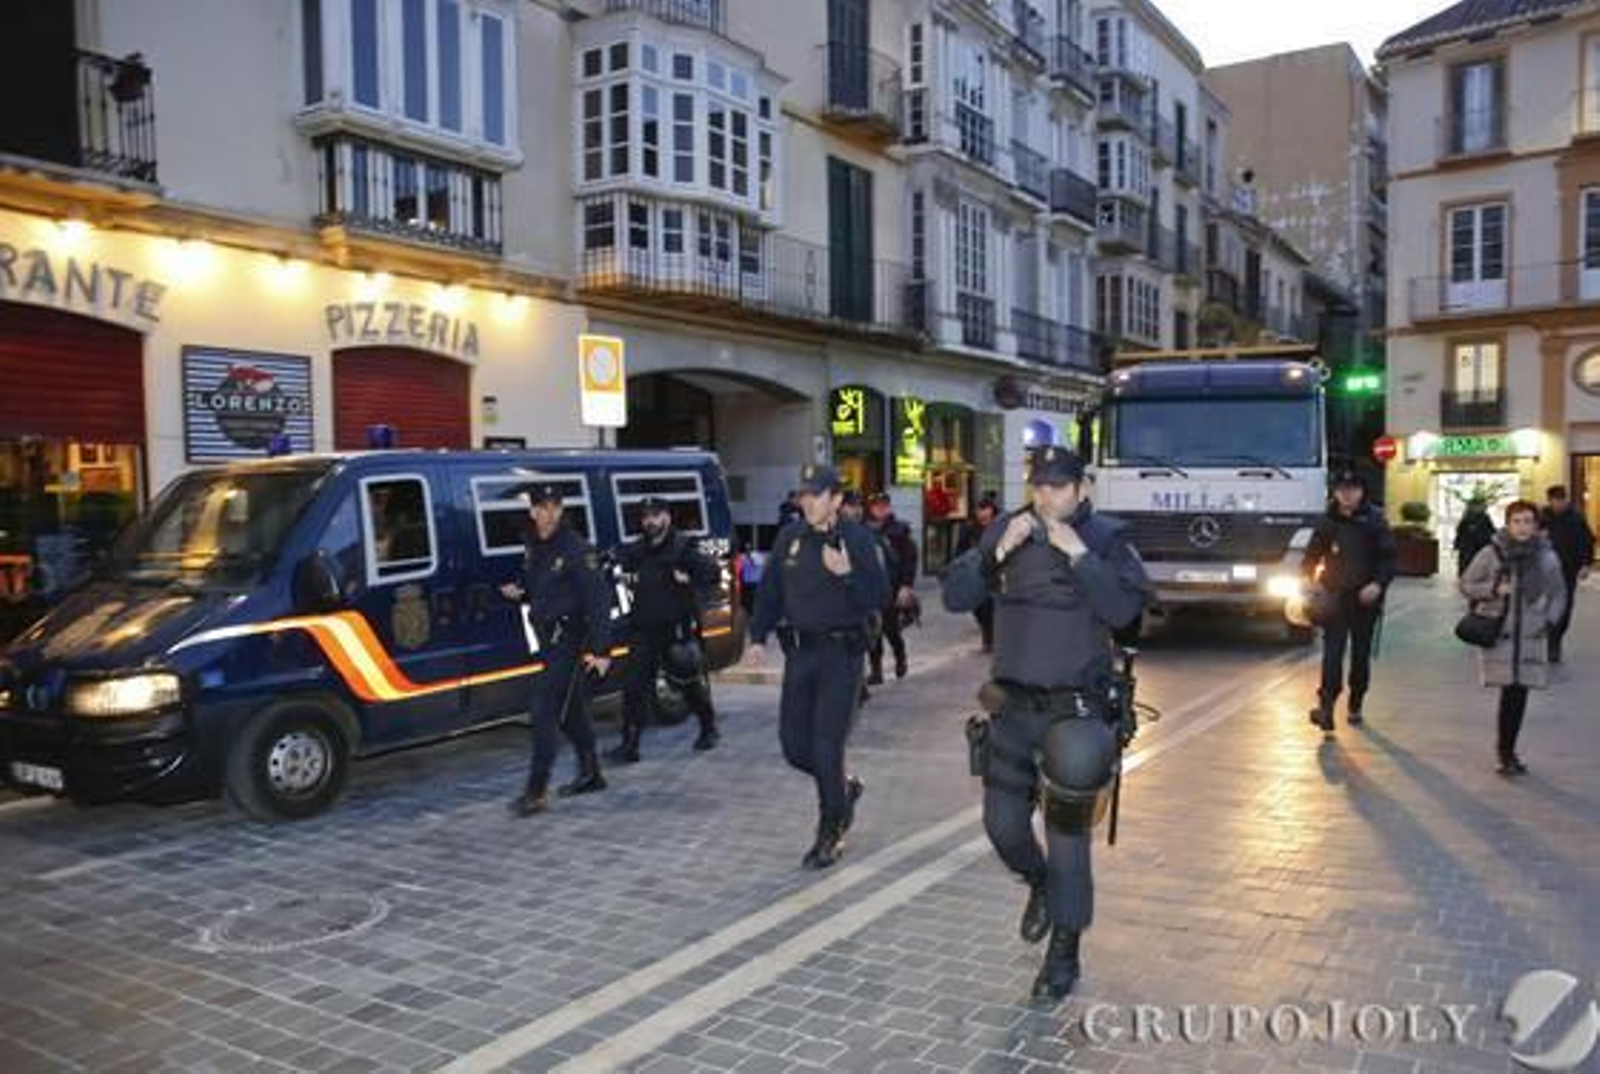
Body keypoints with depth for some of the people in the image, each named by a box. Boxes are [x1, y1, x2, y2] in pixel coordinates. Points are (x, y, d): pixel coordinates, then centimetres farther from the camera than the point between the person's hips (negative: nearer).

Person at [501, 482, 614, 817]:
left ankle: (536, 793, -7)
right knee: (571, 710, 19)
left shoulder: (577, 550, -16)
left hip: (570, 641, -8)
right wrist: (519, 591, 0)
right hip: (549, 640, 8)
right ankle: (590, 774, 34)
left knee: (543, 713, -11)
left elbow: (598, 601, -19)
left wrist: (600, 650, -24)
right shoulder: (532, 545, 8)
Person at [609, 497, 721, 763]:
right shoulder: (637, 549, 9)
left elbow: (711, 573, -11)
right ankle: (630, 745, 0)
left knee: (691, 683, 10)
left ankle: (709, 729, 33)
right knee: (634, 686, -4)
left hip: (678, 629, -4)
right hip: (645, 631, 4)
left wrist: (686, 578, -21)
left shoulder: (682, 547, -6)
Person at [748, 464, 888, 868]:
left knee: (826, 747, -4)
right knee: (794, 745, 7)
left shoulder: (857, 538, -6)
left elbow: (879, 596, -9)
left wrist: (847, 574, -24)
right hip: (799, 650, 5)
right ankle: (845, 788, 36)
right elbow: (770, 590, 13)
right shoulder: (790, 538, 7)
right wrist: (758, 636, 5)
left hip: (842, 652, -5)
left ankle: (830, 835, 13)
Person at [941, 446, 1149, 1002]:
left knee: (1067, 834, 2)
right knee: (1002, 824, 9)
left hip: (1075, 709, -3)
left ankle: (1064, 954, 19)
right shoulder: (1004, 531, 2)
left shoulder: (1104, 538, -6)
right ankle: (1041, 885, 41)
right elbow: (955, 596, -5)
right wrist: (999, 551, -16)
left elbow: (1124, 607, -20)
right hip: (1013, 705, 4)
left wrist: (1078, 555, -24)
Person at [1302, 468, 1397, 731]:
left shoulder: (1374, 521, -3)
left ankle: (1355, 706, 22)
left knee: (1361, 654, 10)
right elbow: (1312, 554, 11)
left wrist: (1378, 584, -18)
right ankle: (1326, 705, -14)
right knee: (1332, 653, -10)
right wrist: (1309, 579, -3)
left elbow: (1389, 557, -4)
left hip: (1365, 598, 0)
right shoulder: (1328, 522, 2)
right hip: (1335, 596, 0)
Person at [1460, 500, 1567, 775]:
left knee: (1520, 692, 3)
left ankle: (1506, 748, 20)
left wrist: (1550, 620, 2)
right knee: (1511, 690, -8)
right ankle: (1506, 752, 7)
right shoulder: (1491, 553, -4)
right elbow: (1466, 585, 3)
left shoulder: (1547, 557, 4)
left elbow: (1559, 593, 16)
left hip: (1531, 636, 3)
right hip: (1499, 633, -3)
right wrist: (1492, 589, -14)